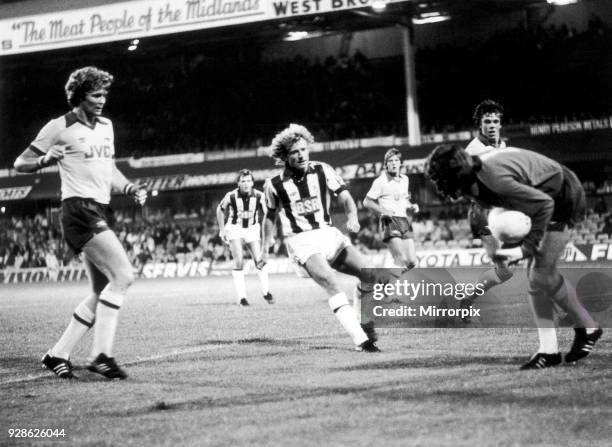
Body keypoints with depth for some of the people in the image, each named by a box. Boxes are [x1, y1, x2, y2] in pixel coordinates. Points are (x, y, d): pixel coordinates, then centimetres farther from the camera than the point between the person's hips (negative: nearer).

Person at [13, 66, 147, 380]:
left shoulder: (106, 126, 17)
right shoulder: (60, 127, -3)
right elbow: (20, 164, 0)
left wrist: (130, 189, 10)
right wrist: (46, 159, -20)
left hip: (102, 212, 8)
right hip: (79, 209, -8)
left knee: (101, 293, 8)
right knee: (122, 276, -21)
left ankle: (58, 354, 16)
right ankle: (101, 354, -19)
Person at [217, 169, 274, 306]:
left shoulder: (259, 196, -14)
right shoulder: (231, 196, -17)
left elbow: (264, 214, 3)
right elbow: (220, 210, 2)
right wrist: (222, 230, 3)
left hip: (252, 229, 2)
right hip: (235, 229, -2)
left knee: (259, 261, -7)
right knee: (239, 262, -13)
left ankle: (266, 292, 10)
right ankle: (242, 297, -8)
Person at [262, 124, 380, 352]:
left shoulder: (322, 170, 3)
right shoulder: (274, 185, 1)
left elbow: (345, 197, -2)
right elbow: (270, 217, 16)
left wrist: (352, 216, -22)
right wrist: (265, 249, 15)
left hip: (328, 234, 4)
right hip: (301, 241, -4)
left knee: (369, 275, -9)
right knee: (332, 284, -26)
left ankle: (365, 323, 13)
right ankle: (361, 340, -32)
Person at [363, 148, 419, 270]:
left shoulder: (404, 179, 15)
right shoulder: (380, 181, -5)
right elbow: (367, 202, -3)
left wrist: (411, 206, 8)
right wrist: (383, 211, -17)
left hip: (404, 221, 6)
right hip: (390, 222, -6)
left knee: (412, 262, 1)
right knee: (402, 260, -19)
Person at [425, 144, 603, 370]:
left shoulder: (495, 179, -37)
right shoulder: (473, 176, -9)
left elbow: (544, 204, -30)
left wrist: (525, 249, -27)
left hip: (564, 200, -9)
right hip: (544, 197, 9)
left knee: (542, 275, -13)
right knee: (535, 275, 4)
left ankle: (587, 328, 9)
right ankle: (548, 350, 8)